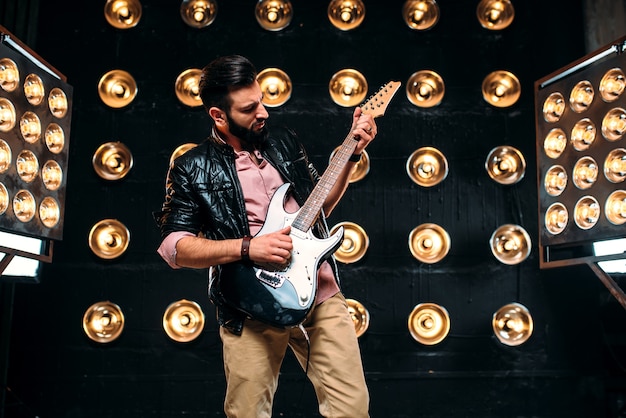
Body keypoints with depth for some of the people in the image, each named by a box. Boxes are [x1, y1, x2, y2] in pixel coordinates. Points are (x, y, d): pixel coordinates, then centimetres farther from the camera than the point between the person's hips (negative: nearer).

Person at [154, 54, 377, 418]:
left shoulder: (285, 140, 12)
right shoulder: (191, 168, 0)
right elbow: (174, 246, -7)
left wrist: (352, 154, 7)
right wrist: (247, 247, -17)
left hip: (321, 292, 3)